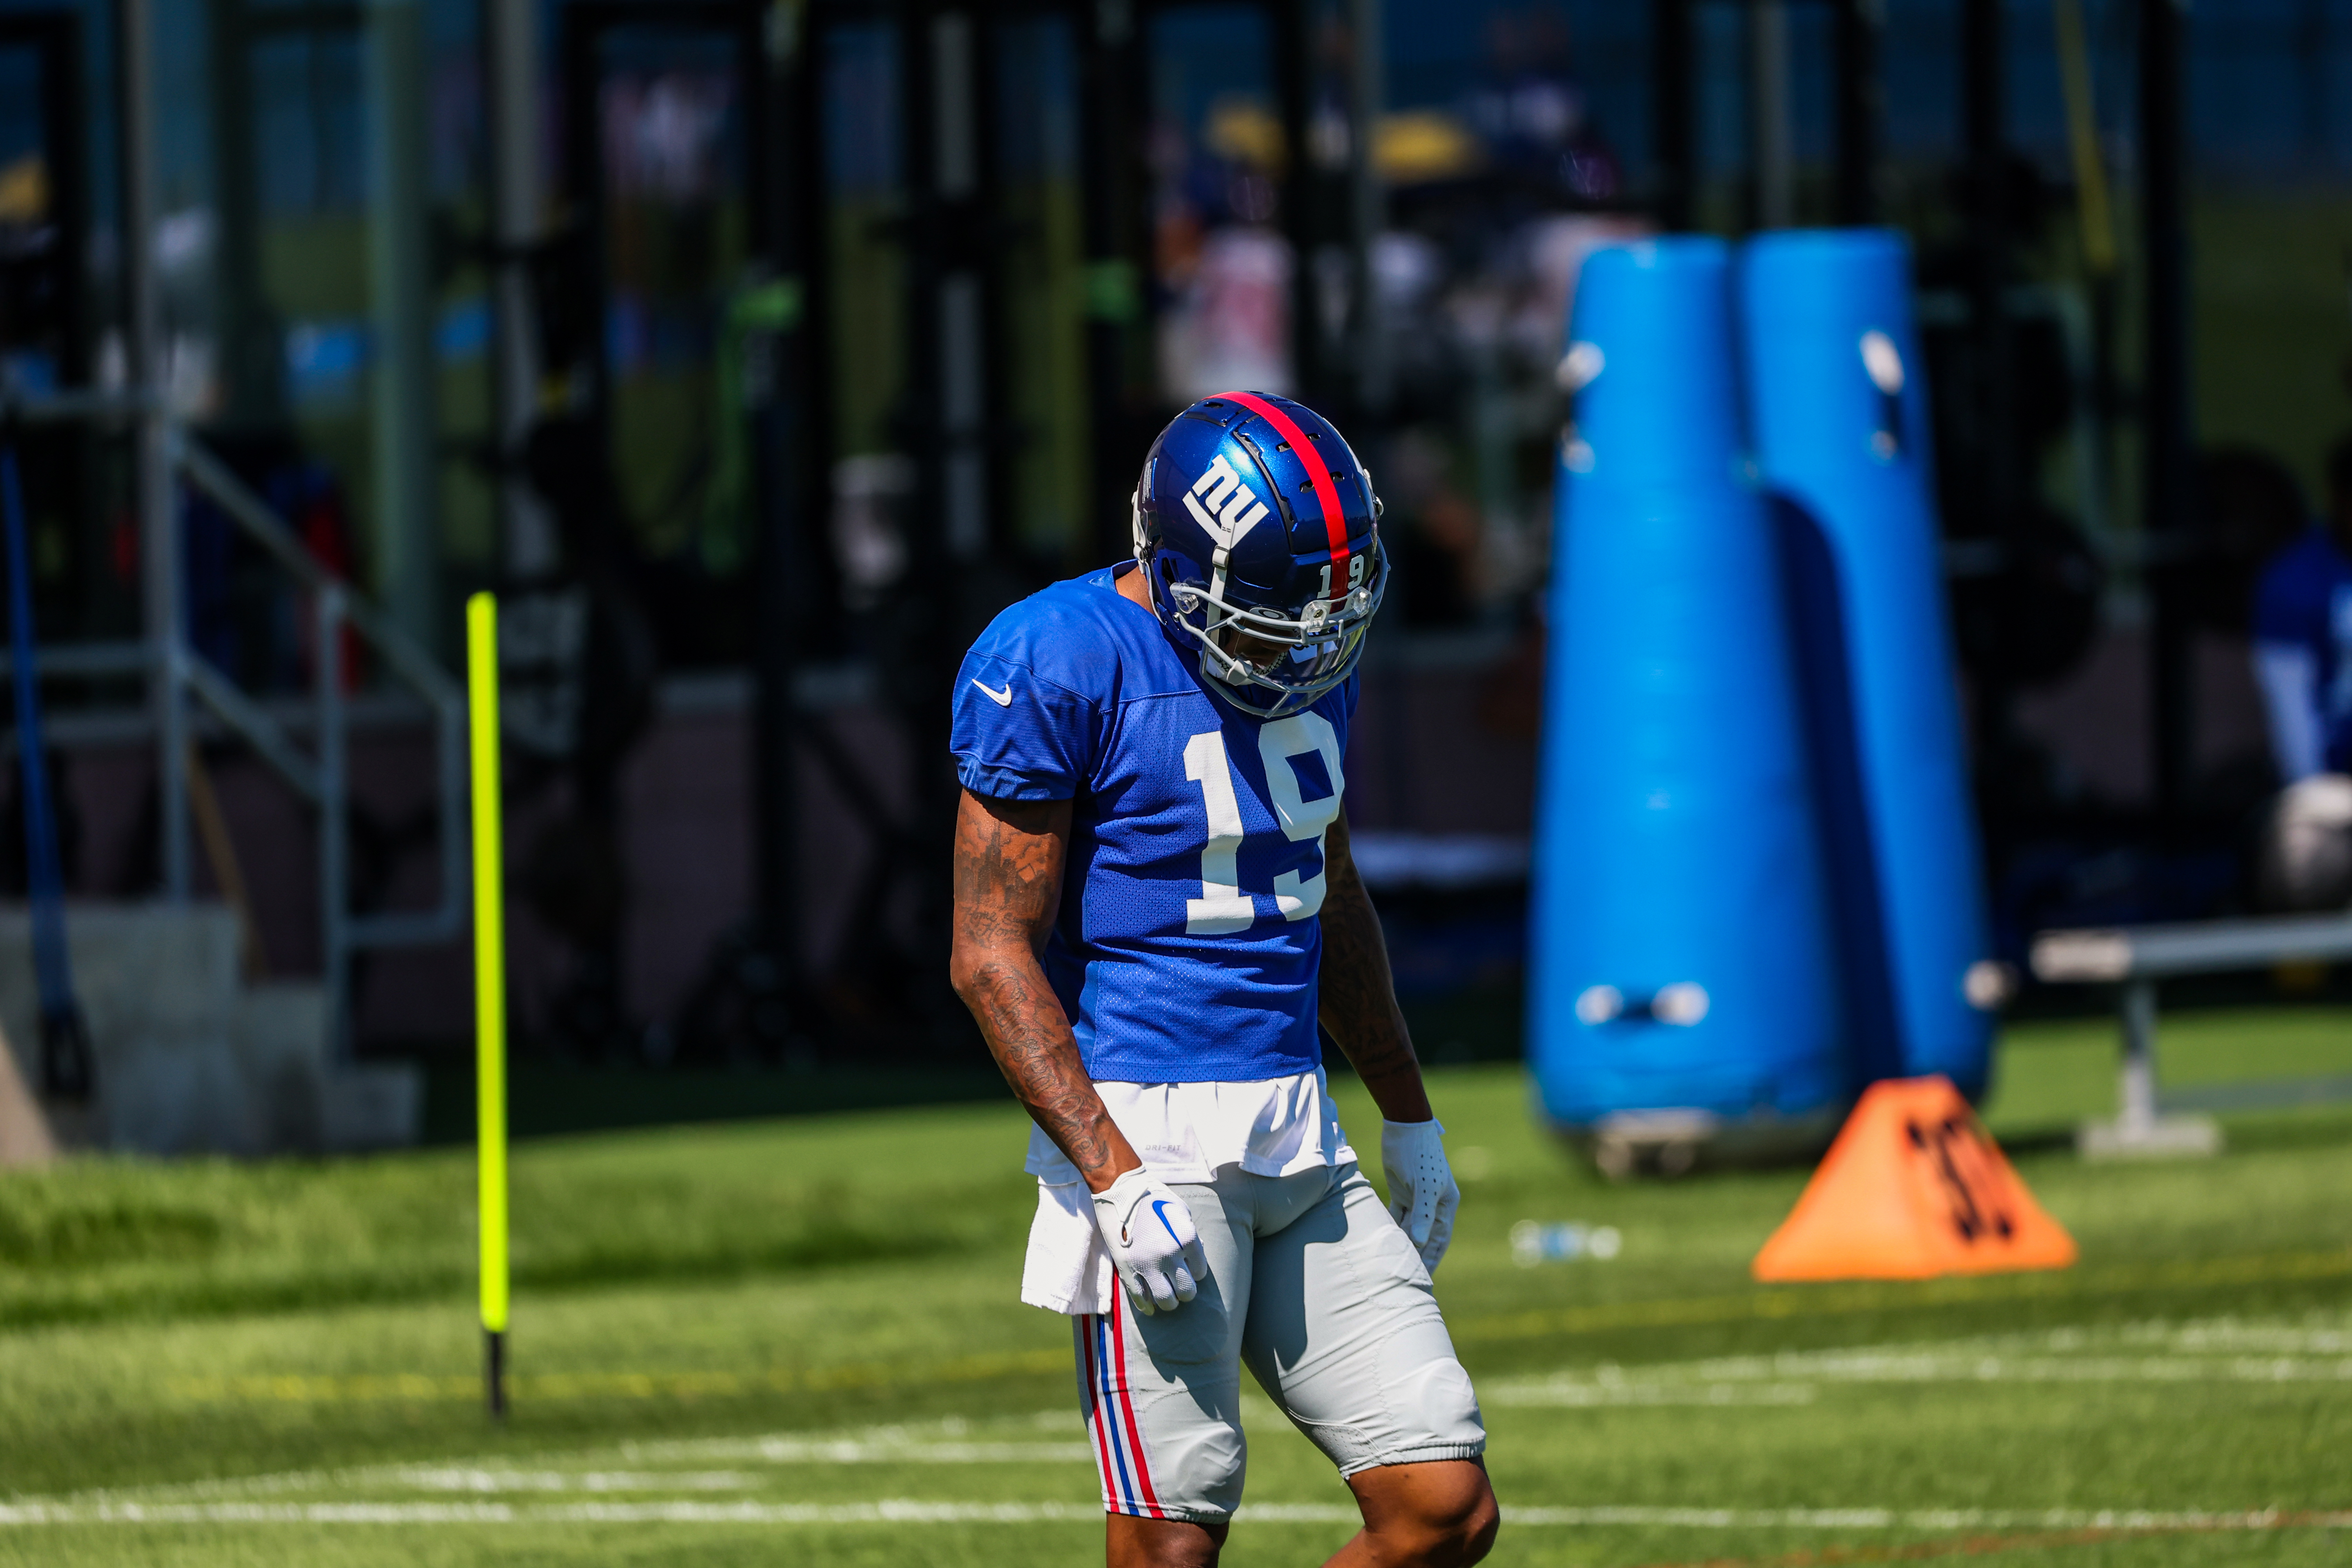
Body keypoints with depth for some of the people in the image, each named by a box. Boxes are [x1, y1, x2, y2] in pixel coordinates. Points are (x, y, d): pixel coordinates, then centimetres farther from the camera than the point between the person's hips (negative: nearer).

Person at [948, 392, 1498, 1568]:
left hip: (1298, 1140, 7)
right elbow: (994, 955, -14)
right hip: (1145, 1133, -7)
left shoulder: (1308, 659, 11)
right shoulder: (1060, 665, -13)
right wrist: (1115, 1180, -21)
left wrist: (1408, 1119, 29)